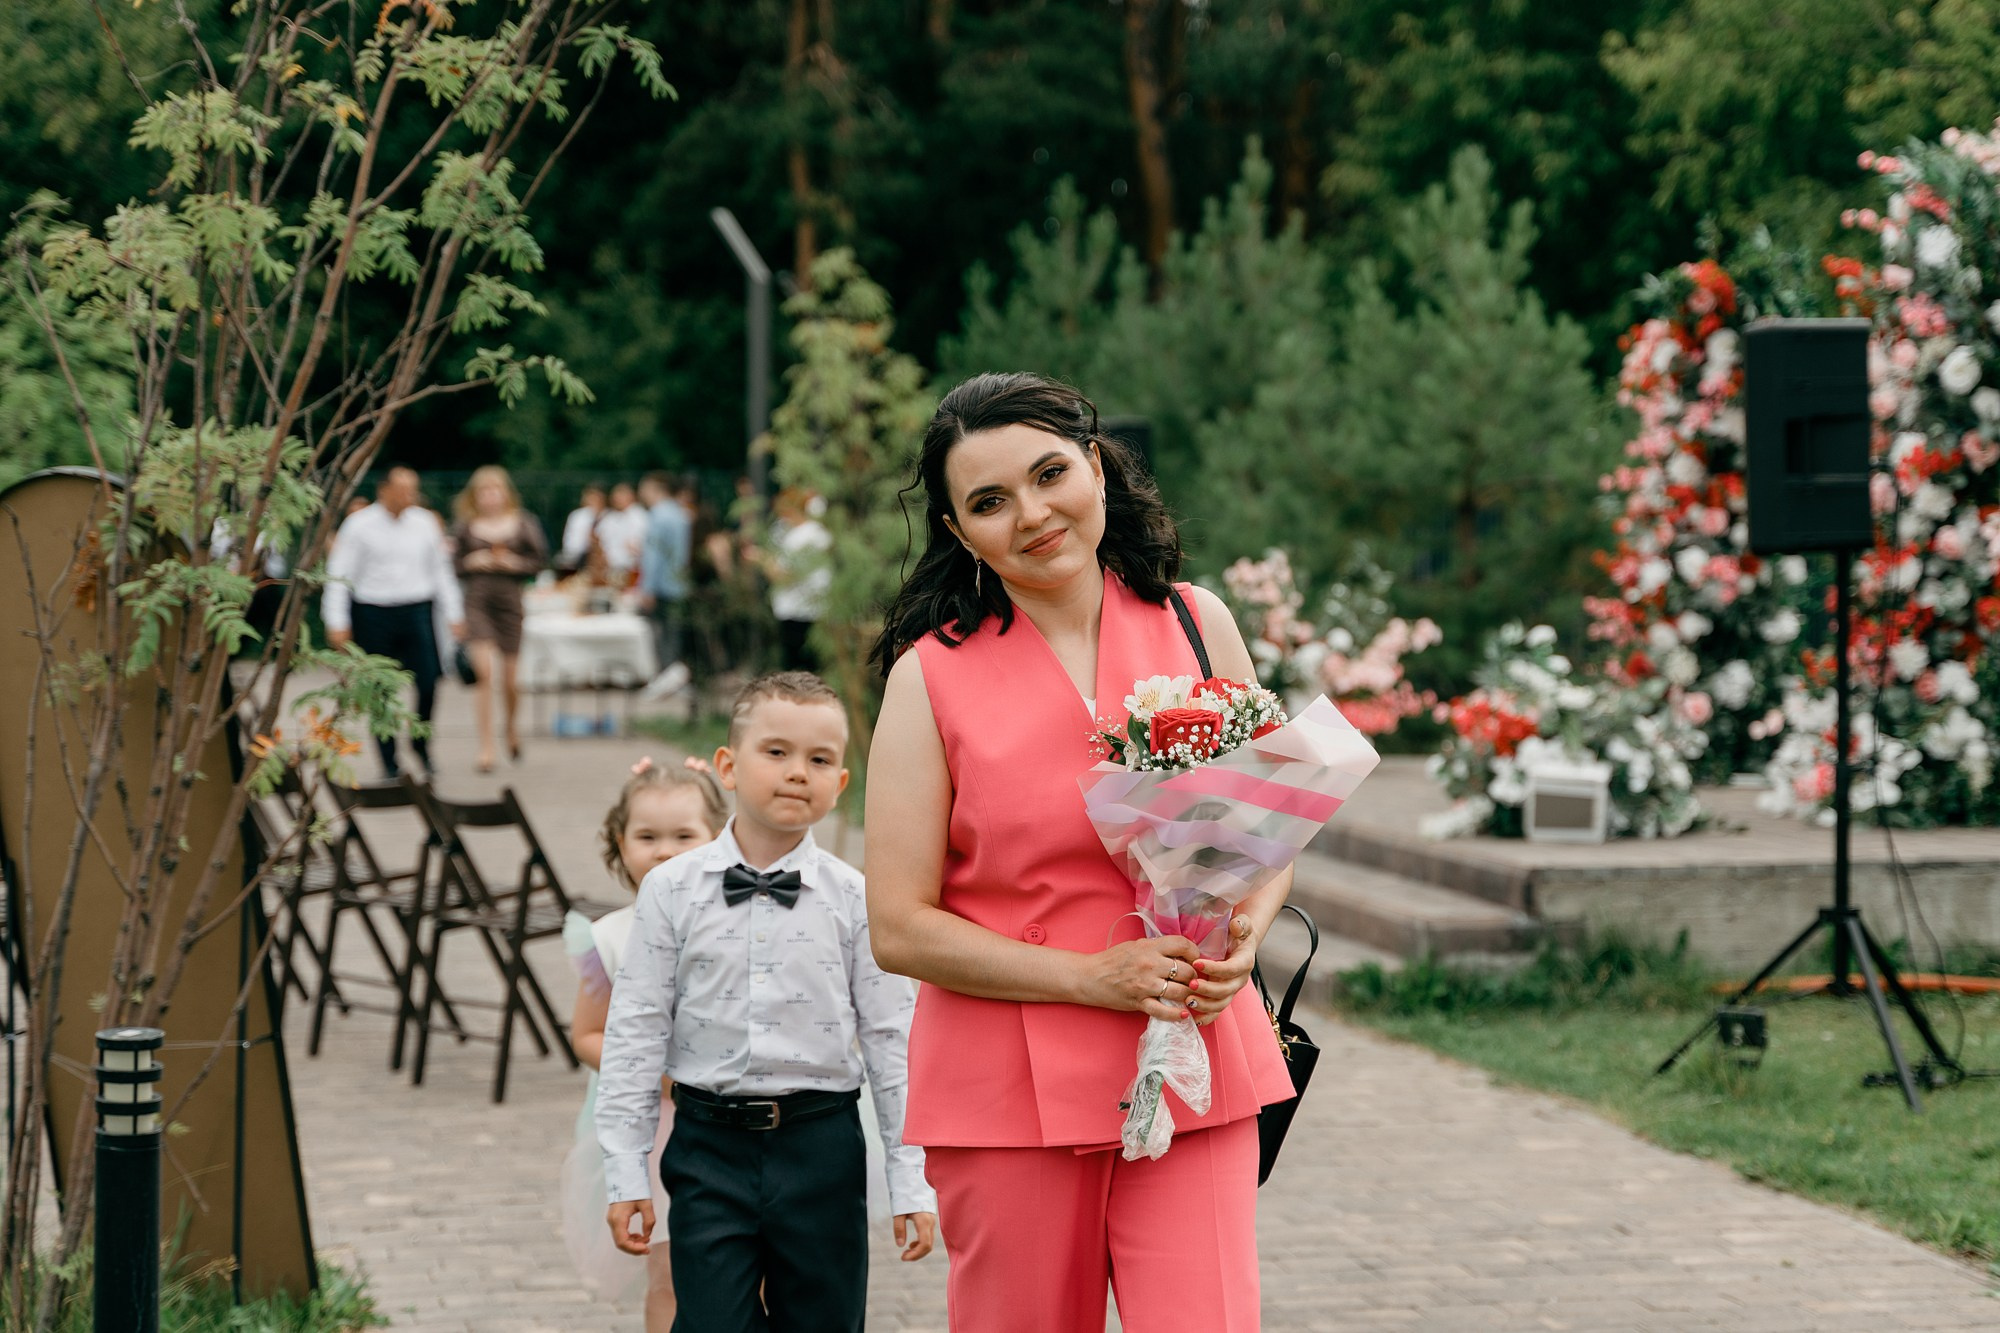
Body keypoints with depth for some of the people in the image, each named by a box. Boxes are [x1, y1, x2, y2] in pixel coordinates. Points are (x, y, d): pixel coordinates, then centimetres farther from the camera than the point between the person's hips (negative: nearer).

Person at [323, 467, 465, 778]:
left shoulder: (425, 523, 8)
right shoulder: (359, 525, -3)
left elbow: (441, 570, 15)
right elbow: (338, 576, -3)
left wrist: (454, 614, 12)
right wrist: (337, 623, -9)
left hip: (417, 611, 2)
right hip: (373, 614, -2)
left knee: (428, 682, -8)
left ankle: (421, 743, 16)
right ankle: (389, 761, 11)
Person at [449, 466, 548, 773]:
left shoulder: (523, 524, 4)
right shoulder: (465, 526, 4)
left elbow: (540, 561, 4)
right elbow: (451, 565, 8)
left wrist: (514, 562, -12)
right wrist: (471, 563, -10)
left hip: (509, 598, 1)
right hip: (476, 600, -1)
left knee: (510, 678, 7)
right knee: (483, 670, -15)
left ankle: (512, 728, 39)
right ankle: (485, 749, -11)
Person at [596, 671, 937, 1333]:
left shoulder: (853, 899, 0)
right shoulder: (672, 891, 0)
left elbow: (890, 1039, 2)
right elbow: (634, 1035, 2)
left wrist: (911, 1184, 0)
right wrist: (626, 1174, 0)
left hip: (821, 1148, 1)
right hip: (709, 1146, 0)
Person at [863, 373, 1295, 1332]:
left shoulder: (1195, 624, 5)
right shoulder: (933, 676, -3)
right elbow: (899, 929, -6)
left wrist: (1244, 934, -7)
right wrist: (1093, 978, -15)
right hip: (1009, 1094, -1)